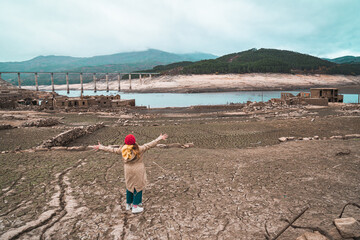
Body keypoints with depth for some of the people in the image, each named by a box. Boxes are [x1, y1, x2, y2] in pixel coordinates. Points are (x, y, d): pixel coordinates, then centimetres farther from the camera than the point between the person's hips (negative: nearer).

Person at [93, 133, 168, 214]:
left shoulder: (123, 150, -5)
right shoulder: (139, 149, -16)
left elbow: (112, 150, 6)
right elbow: (150, 145, -13)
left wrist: (101, 147, 19)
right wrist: (159, 138, -6)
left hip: (128, 171, 5)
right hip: (138, 171, -5)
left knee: (129, 187, 20)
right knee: (138, 187, 7)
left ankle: (128, 204, 34)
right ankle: (135, 206, 12)